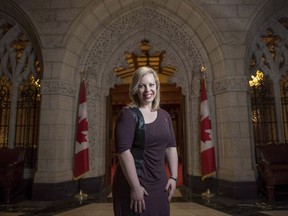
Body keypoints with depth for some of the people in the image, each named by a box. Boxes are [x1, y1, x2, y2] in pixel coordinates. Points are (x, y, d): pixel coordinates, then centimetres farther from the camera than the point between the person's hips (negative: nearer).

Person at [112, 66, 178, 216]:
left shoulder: (164, 115, 6)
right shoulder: (128, 114, -12)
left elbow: (171, 147, 9)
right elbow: (123, 151, -19)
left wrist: (173, 177, 3)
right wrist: (135, 187, -20)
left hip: (160, 184, 6)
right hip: (134, 183, -5)